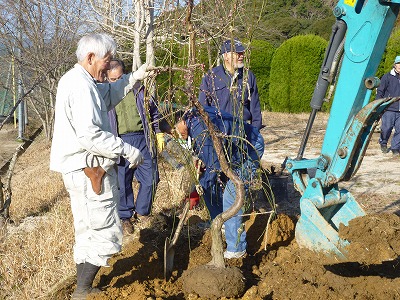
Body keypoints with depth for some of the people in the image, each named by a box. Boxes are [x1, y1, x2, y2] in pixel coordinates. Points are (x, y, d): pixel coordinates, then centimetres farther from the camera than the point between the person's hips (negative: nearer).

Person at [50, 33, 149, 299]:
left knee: (88, 232, 19)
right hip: (88, 170, -11)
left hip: (83, 170, 11)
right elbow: (90, 135, -27)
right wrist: (128, 151, -19)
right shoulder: (81, 86, -19)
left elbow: (107, 97, 29)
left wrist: (134, 78, 20)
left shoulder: (75, 80, 15)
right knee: (105, 234, -3)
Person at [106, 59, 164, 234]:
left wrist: (159, 134, 12)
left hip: (142, 139, 2)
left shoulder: (138, 90, 9)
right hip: (120, 142, -2)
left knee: (151, 178, 4)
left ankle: (141, 213, 23)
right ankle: (125, 217, 20)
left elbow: (154, 112, 18)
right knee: (122, 182, 2)